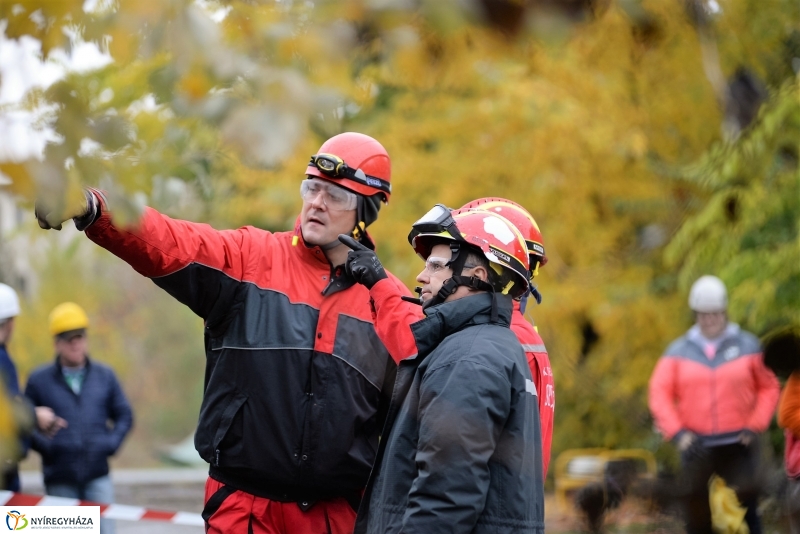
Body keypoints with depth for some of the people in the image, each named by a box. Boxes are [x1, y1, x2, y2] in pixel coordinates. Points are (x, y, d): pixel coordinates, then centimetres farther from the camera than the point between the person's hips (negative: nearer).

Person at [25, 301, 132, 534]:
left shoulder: (104, 375, 9)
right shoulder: (39, 380, 3)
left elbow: (124, 416, 15)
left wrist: (111, 443, -1)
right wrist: (46, 445, -11)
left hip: (97, 476, 1)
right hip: (60, 479, -1)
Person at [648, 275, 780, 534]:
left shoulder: (748, 346, 3)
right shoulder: (679, 351, 3)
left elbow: (769, 387, 6)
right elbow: (659, 393, 0)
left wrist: (754, 425, -5)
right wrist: (676, 432, -11)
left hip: (738, 445, -1)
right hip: (696, 446, 1)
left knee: (747, 509, -9)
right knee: (697, 513, 7)